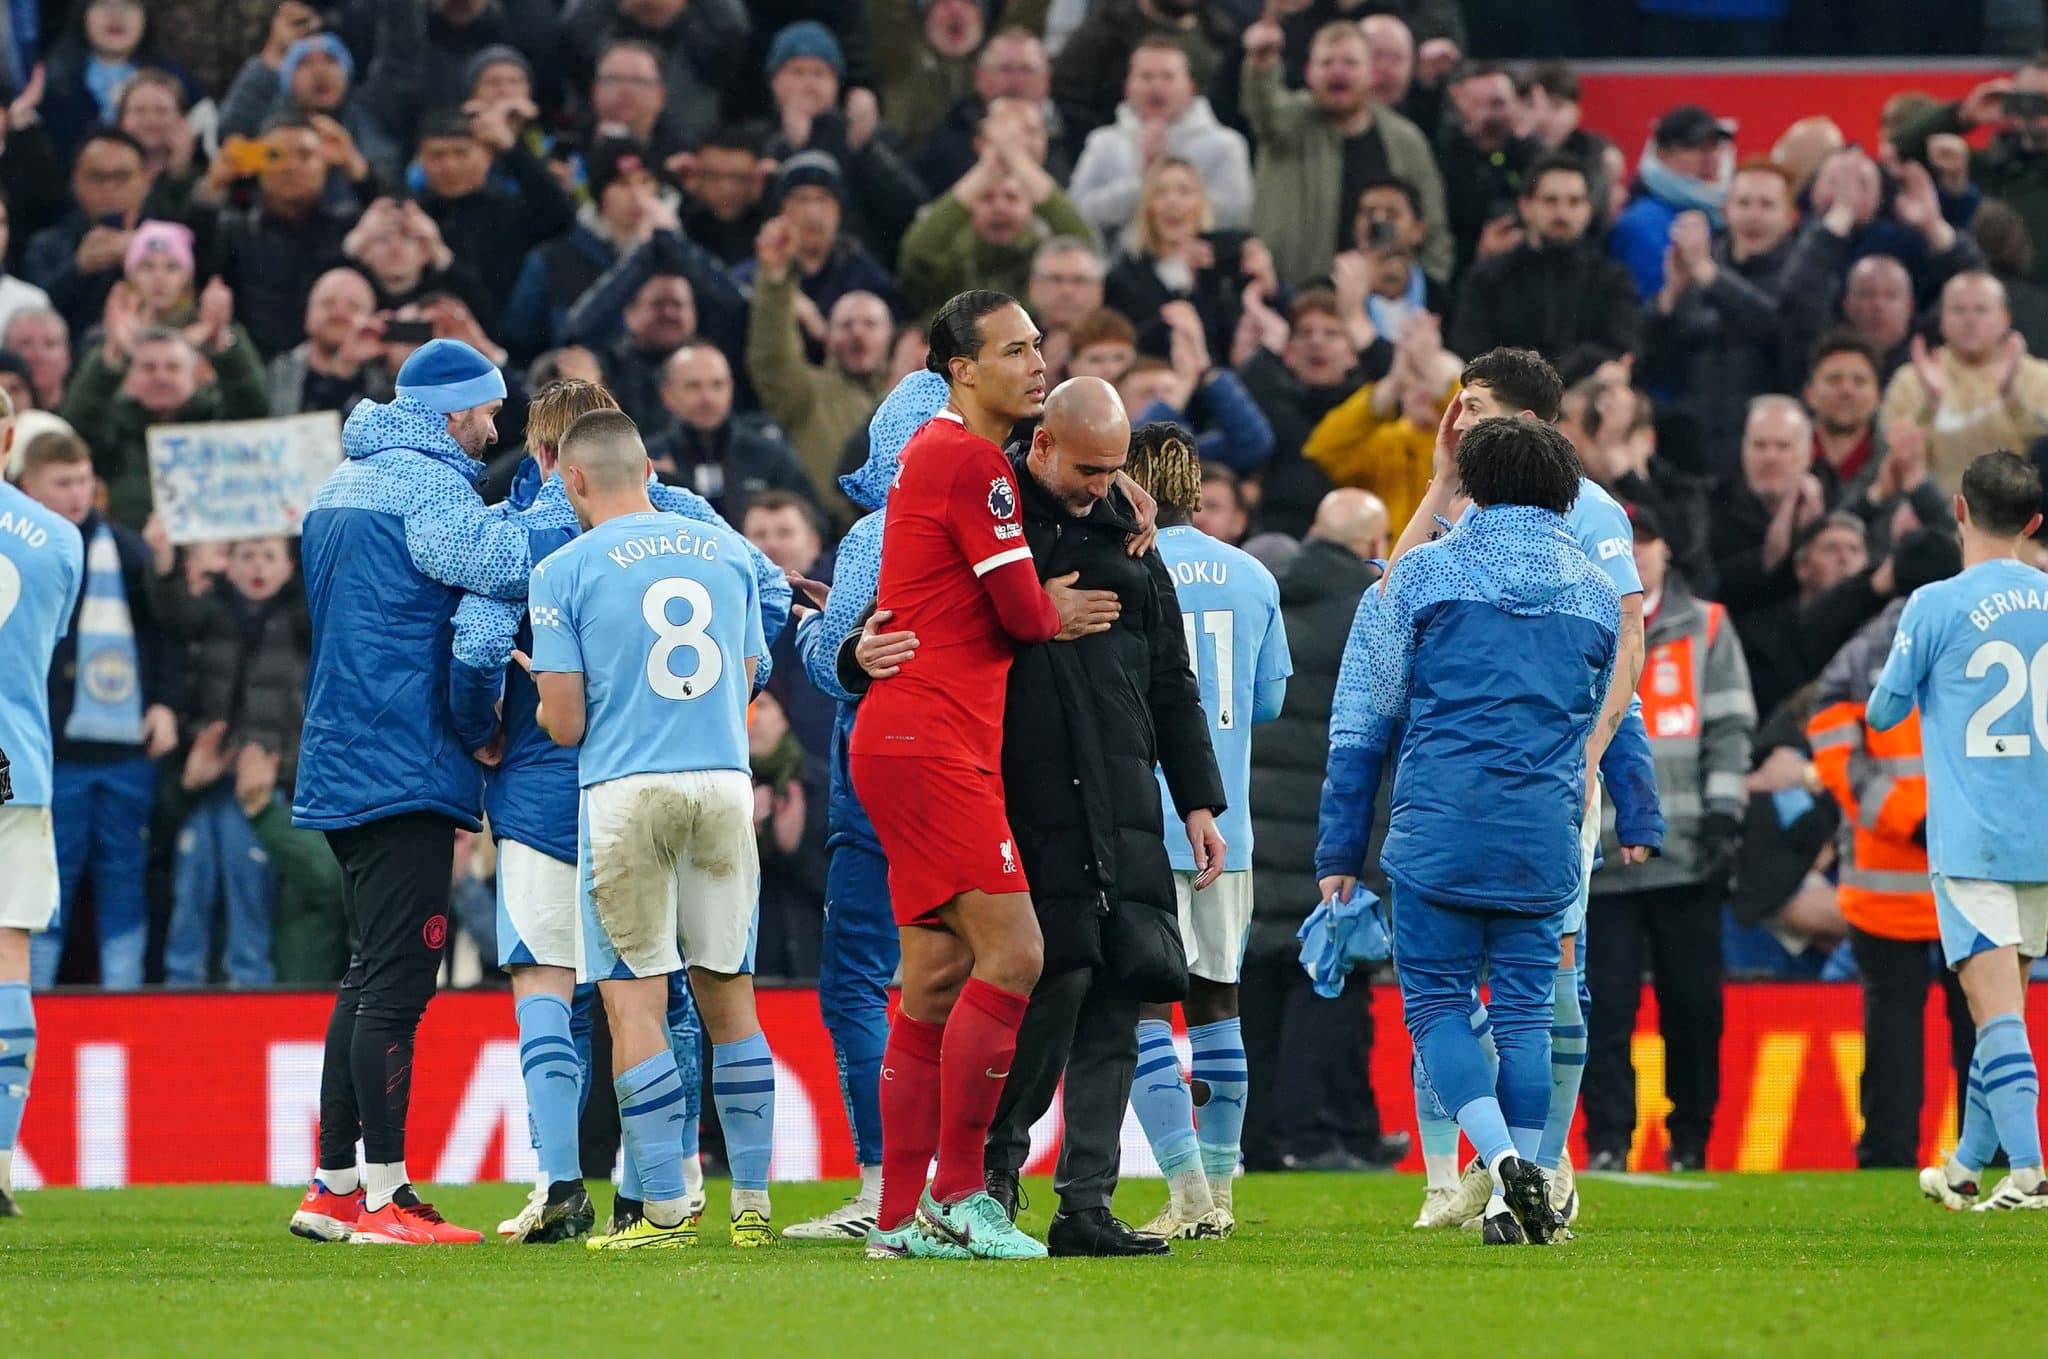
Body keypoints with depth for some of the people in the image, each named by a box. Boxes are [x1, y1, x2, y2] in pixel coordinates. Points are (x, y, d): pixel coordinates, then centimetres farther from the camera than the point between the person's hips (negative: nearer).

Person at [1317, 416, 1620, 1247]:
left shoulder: (1420, 575, 4)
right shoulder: (1596, 593, 14)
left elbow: (1362, 724, 4)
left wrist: (1339, 852, 7)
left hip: (1437, 834, -3)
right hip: (1546, 840, 3)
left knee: (1437, 1004, 4)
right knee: (1523, 1010, 9)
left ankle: (1501, 1157, -18)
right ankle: (1518, 1203, 4)